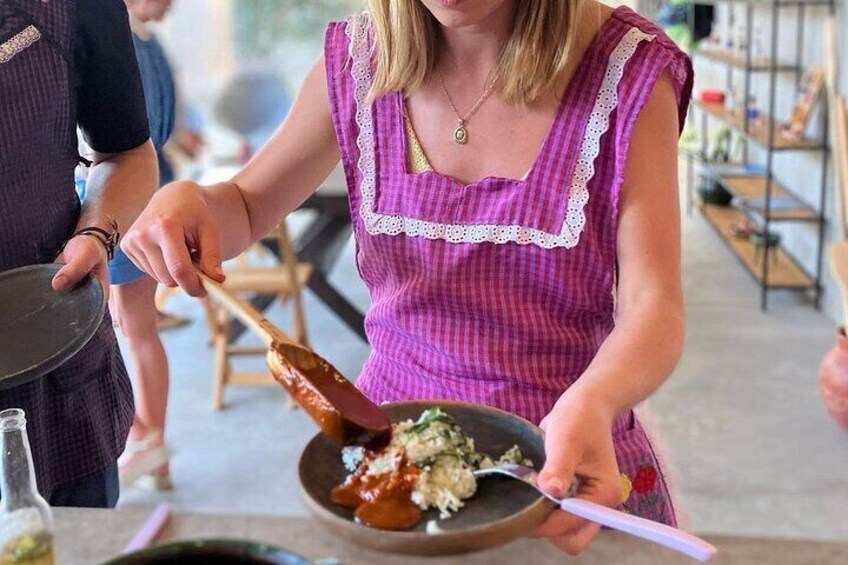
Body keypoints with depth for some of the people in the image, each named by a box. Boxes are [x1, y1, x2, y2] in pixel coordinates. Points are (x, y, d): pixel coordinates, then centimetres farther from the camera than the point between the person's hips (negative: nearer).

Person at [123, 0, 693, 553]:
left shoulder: (629, 71, -13)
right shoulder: (358, 62, -5)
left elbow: (654, 305, -20)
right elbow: (247, 205, 7)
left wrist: (591, 404, -41)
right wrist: (188, 200, -17)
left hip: (573, 469, -2)